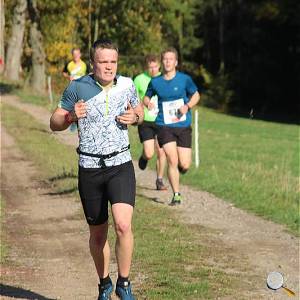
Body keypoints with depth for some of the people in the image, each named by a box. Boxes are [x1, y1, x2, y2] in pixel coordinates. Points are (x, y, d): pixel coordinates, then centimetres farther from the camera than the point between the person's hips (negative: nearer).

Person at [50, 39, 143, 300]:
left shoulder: (127, 84, 2)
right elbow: (54, 123, 4)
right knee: (98, 233, 10)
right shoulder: (77, 88, -4)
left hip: (121, 165, 0)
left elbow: (139, 110, 21)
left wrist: (135, 117, -3)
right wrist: (71, 116, -18)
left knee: (123, 225, -20)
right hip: (89, 169, 0)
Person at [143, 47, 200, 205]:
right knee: (172, 161, -10)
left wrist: (188, 106, -8)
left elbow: (196, 95, 11)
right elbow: (147, 97, 17)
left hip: (183, 126, 0)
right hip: (164, 126, 0)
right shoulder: (155, 82, 2)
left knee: (184, 165, -3)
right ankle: (176, 195, 6)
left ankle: (178, 168, 36)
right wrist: (148, 103, -6)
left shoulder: (184, 79, -2)